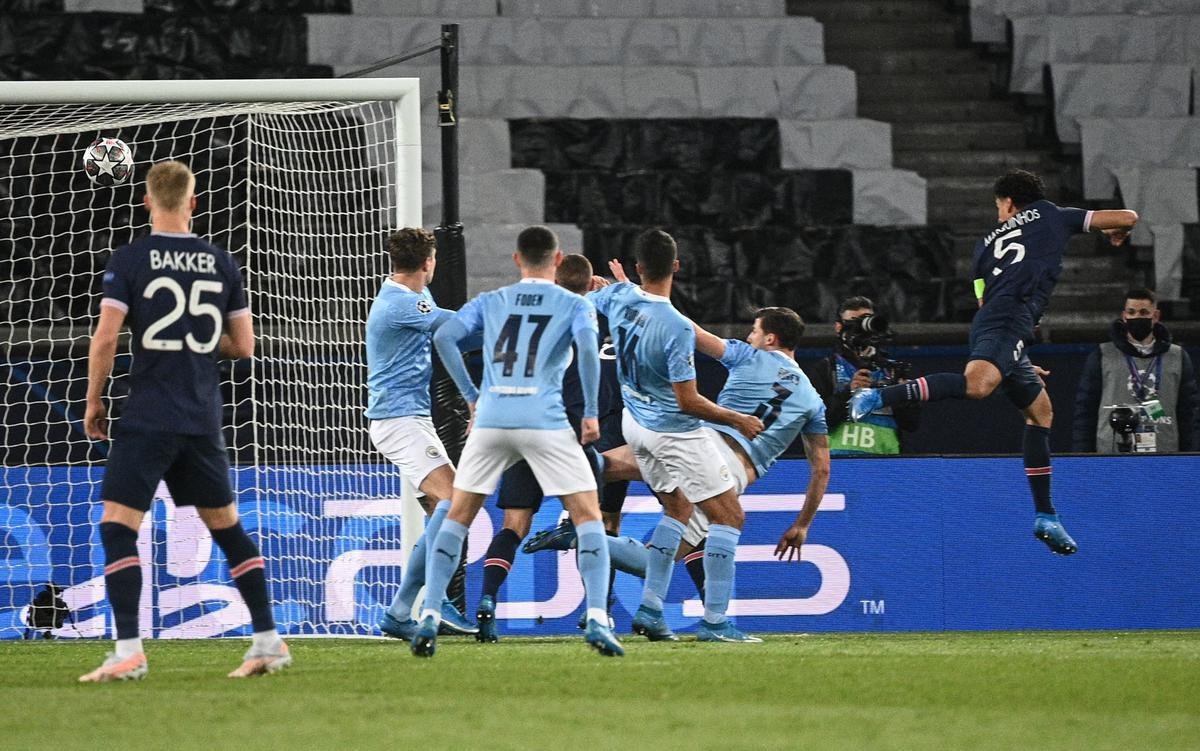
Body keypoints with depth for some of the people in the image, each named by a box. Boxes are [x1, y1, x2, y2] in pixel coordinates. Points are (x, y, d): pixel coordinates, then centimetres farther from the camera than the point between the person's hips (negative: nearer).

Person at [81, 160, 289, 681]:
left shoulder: (129, 259, -5)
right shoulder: (221, 263, 6)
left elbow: (105, 338, -10)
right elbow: (243, 346, 9)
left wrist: (93, 402, 2)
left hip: (147, 418, -5)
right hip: (204, 420, 5)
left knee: (116, 525, -4)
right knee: (226, 526, 15)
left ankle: (128, 652, -15)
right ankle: (269, 643, 16)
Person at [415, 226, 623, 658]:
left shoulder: (490, 302, 17)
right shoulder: (574, 305, 9)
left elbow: (444, 336, 5)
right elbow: (587, 345, -10)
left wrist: (471, 396, 10)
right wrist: (591, 412, -4)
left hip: (490, 421, 3)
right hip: (545, 423, -2)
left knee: (457, 517, 13)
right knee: (588, 516, 3)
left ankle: (429, 617, 4)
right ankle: (597, 619, -11)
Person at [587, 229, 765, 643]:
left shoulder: (619, 296, -8)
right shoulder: (677, 327, -28)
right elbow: (688, 401, -24)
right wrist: (736, 419, -10)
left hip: (636, 423, 8)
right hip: (677, 434, -8)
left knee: (678, 508, 23)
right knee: (729, 516, 1)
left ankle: (649, 609, 15)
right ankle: (714, 621, -5)